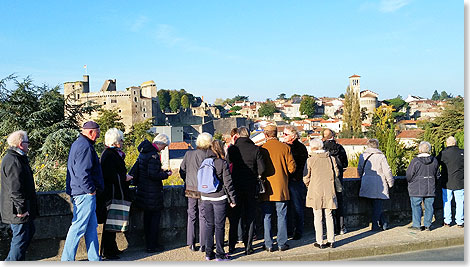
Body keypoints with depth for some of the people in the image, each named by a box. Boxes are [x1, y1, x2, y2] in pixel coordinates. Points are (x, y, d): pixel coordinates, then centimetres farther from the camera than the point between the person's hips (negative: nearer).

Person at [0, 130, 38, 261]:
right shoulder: (12, 161, -20)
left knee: (29, 231, 20)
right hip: (18, 210, -11)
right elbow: (15, 188, -25)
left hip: (23, 208, 11)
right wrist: (21, 208, -23)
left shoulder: (18, 158, 16)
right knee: (21, 237, -3)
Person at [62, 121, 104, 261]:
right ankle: (67, 259, 3)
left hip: (82, 193, 11)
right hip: (85, 193, -11)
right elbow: (82, 173, -24)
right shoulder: (85, 146, -16)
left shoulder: (77, 144, 19)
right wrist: (91, 190, -15)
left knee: (91, 226, 13)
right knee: (79, 227, -4)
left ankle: (94, 258, 19)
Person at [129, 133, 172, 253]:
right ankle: (152, 246, 4)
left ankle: (149, 244, 23)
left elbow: (135, 169, 16)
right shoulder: (153, 155, -20)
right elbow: (153, 175, -24)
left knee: (147, 216, 15)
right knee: (155, 216, 1)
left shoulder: (143, 152, 9)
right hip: (152, 193, -9)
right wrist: (165, 174, -10)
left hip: (143, 190, 9)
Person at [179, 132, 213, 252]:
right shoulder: (208, 156, -14)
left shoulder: (188, 154, -3)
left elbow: (182, 171, 5)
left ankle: (191, 243, 17)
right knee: (203, 216, 7)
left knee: (191, 216, 14)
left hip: (190, 189, 3)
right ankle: (203, 244, 9)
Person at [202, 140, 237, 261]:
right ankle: (220, 254, 6)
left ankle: (209, 253, 17)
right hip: (219, 198, -5)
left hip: (205, 198, 5)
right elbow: (228, 183, -9)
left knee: (209, 225, 12)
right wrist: (233, 199, -2)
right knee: (219, 226, 2)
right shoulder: (222, 163, -10)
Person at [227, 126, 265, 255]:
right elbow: (262, 168, -11)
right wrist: (253, 175, 8)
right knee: (249, 217, 9)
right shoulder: (255, 149, -8)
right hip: (251, 187, -1)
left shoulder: (232, 149, -6)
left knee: (234, 217, 13)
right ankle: (248, 246, 10)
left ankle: (231, 246, 18)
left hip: (236, 186, 1)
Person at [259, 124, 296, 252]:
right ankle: (282, 244, 11)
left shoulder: (261, 149, -5)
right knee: (282, 216, 8)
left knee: (267, 216, 7)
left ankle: (268, 245, 9)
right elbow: (292, 167, -4)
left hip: (266, 188, 0)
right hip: (281, 188, 0)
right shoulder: (285, 147, -4)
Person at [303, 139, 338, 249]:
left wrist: (308, 184, 18)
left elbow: (306, 178, -3)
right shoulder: (331, 158, -1)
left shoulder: (310, 160, -8)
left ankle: (320, 242, 8)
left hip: (315, 191, -3)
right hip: (329, 191, 3)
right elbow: (336, 173, 7)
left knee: (318, 217, 5)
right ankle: (331, 241, 15)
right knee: (329, 216, 13)